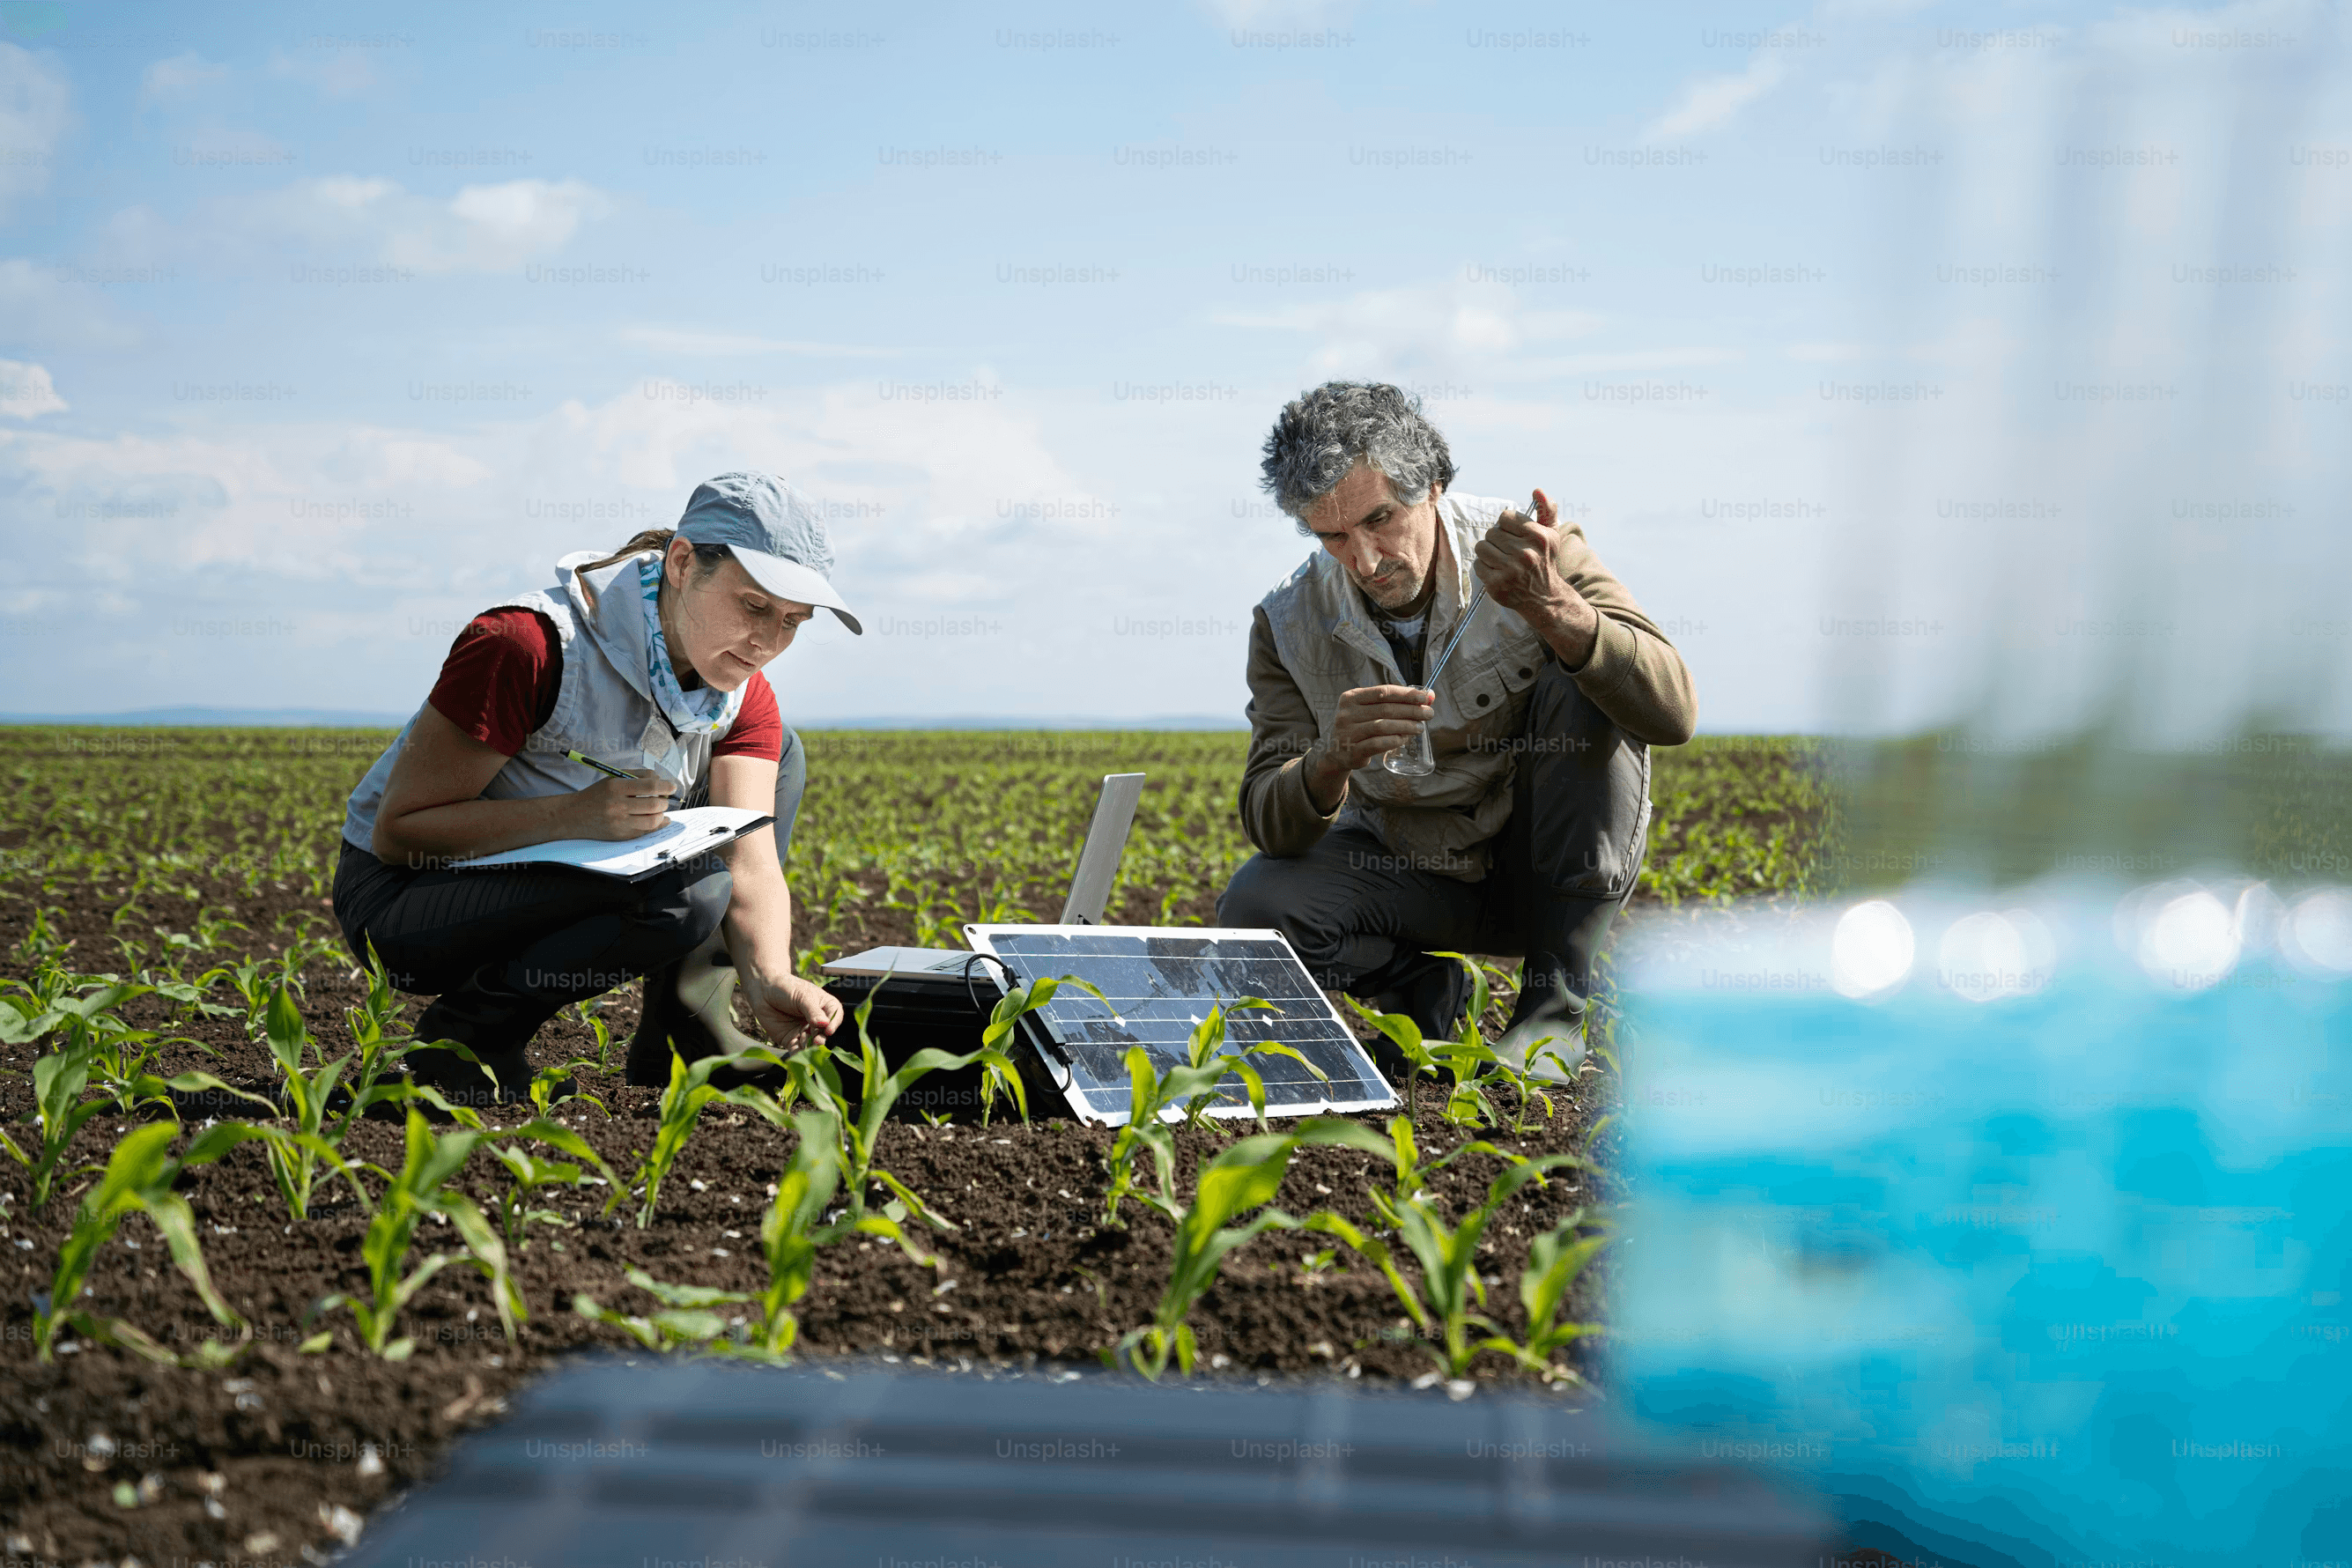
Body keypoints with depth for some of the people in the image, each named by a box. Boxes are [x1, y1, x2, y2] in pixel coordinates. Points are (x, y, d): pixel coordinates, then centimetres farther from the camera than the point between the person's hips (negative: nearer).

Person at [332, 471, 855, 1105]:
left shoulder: (744, 698, -6)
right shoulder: (531, 643, -27)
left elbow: (751, 861, -16)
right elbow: (397, 831, -24)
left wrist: (770, 980, -37)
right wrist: (576, 815, -36)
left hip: (549, 885, 7)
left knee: (779, 753, 1)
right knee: (689, 887, -31)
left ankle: (686, 1028, -4)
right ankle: (464, 1040, -12)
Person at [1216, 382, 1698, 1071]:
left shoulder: (1536, 555, -19)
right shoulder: (1287, 626, -13)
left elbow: (1673, 713, -31)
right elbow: (1268, 827, -17)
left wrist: (1547, 605, -47)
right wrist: (1332, 761, -41)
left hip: (1559, 869, -1)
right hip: (1407, 872, 1)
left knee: (1584, 689, -28)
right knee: (1252, 905, -25)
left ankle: (1557, 996, -19)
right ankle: (1420, 988, 5)